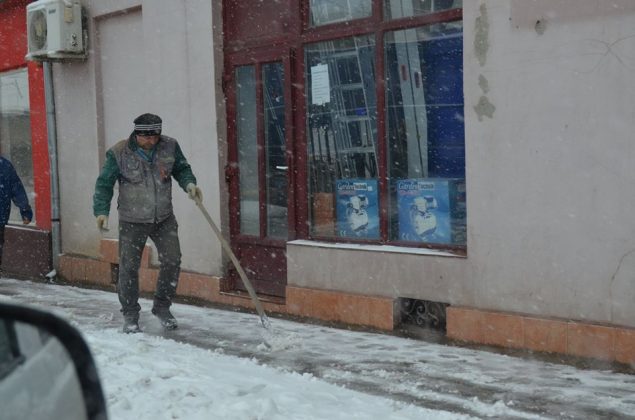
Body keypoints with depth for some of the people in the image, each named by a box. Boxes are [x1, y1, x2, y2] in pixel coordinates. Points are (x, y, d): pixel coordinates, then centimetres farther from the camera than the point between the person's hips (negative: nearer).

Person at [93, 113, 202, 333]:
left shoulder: (170, 146, -5)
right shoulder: (118, 153, -13)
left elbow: (181, 168, 10)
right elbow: (104, 183, -9)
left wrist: (189, 183, -10)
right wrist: (101, 211, -20)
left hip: (164, 218, 3)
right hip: (132, 221, -3)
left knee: (172, 261, 0)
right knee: (129, 267, 0)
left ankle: (162, 307, 20)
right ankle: (130, 315, 17)